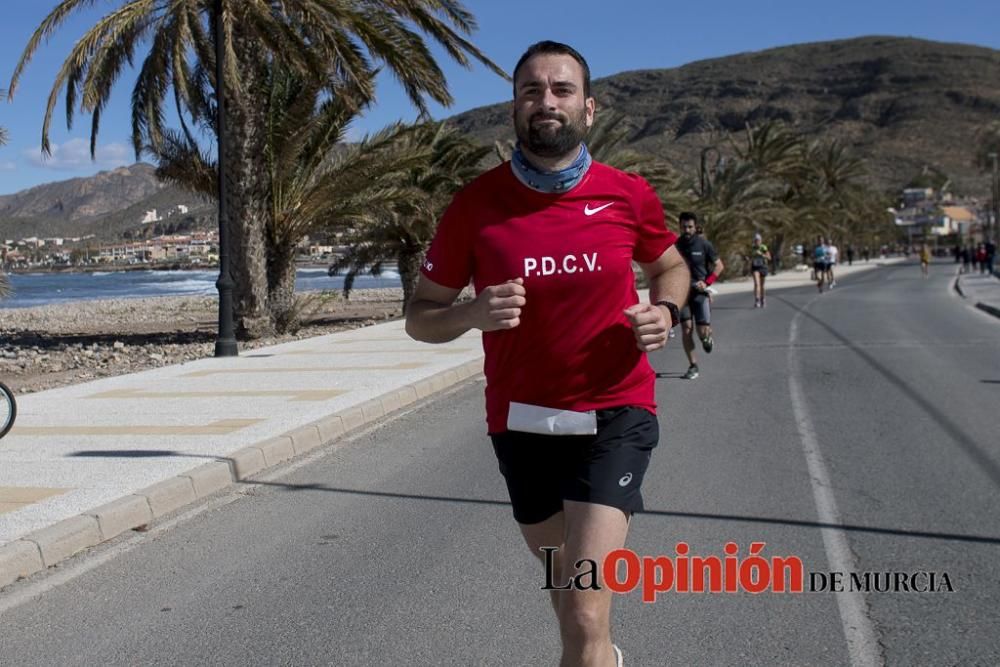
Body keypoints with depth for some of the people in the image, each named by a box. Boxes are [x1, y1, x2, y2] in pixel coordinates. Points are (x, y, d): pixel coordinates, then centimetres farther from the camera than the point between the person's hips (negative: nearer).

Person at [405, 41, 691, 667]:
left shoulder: (628, 194, -6)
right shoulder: (475, 204, -8)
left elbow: (672, 266, 14)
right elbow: (421, 317, -1)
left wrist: (665, 311, -8)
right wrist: (473, 313, -22)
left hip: (614, 414, -2)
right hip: (521, 419, 2)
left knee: (584, 616, -15)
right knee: (565, 579, 23)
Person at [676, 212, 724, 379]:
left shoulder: (704, 244, -3)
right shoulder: (675, 246, 3)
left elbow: (719, 265, 3)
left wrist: (706, 283, -10)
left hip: (700, 292, -1)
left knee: (702, 332, -8)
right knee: (686, 328, -9)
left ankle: (708, 337, 31)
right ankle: (693, 366, 2)